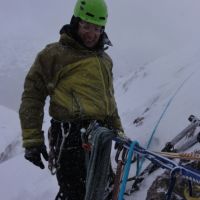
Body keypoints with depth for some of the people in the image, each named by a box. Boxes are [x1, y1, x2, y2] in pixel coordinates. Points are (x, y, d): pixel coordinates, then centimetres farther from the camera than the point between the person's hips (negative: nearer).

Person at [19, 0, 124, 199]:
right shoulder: (54, 54, -3)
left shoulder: (104, 59, 18)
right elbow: (33, 95, -6)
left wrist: (118, 129, 25)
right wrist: (32, 139, -11)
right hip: (71, 136, -7)